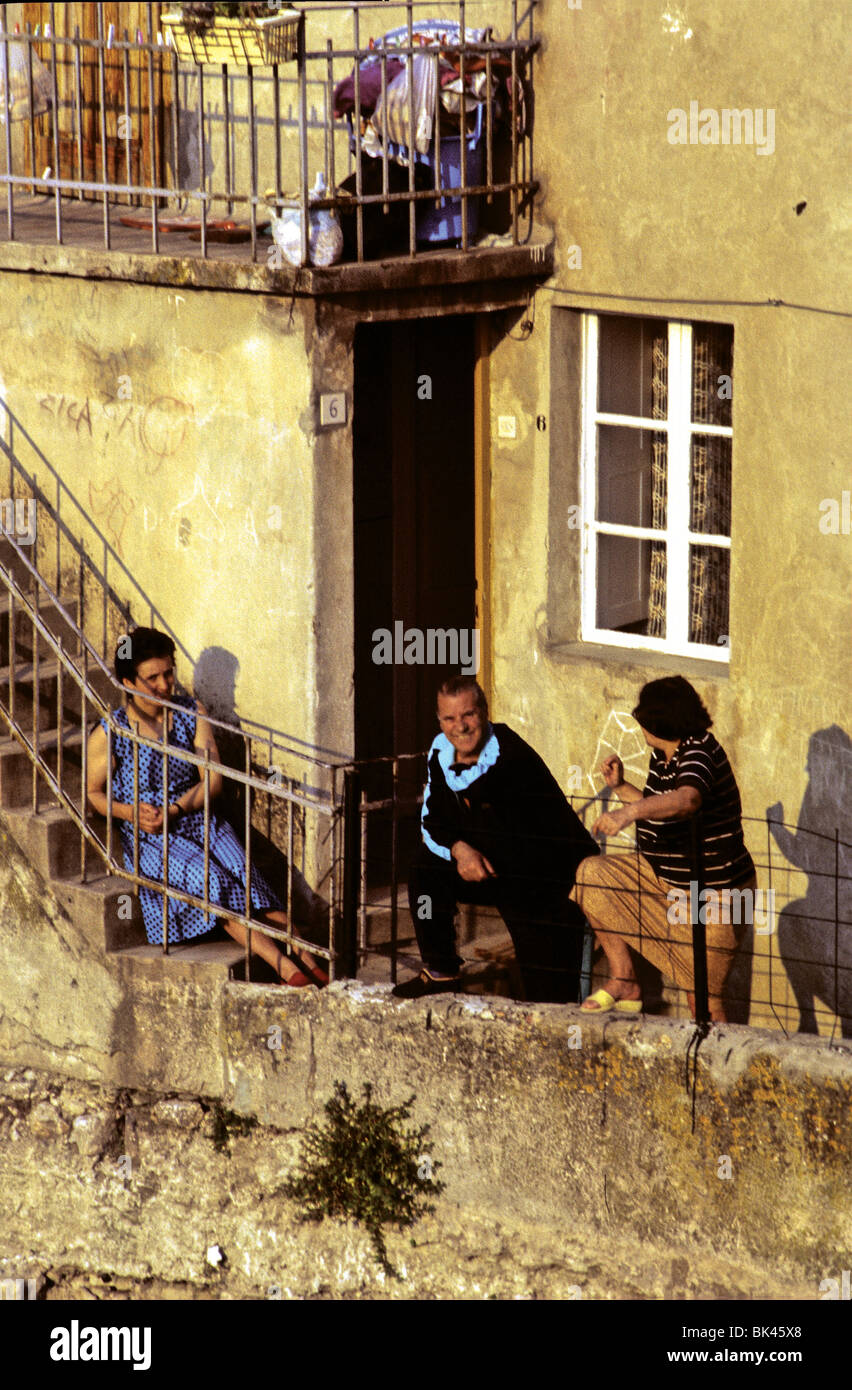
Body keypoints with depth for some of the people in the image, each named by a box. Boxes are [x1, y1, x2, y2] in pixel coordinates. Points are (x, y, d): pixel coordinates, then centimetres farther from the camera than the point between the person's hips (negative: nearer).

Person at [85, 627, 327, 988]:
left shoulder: (192, 714, 7)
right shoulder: (108, 734, -2)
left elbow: (212, 780, 3)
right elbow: (93, 793, 4)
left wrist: (174, 810, -14)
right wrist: (130, 811, -16)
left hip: (198, 820, 3)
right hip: (147, 837, -3)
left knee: (244, 874, -24)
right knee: (211, 880, -28)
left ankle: (308, 961, -32)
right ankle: (287, 968, -37)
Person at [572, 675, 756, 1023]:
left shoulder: (698, 753, -23)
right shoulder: (662, 755, 5)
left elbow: (687, 800, -46)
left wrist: (630, 812, -59)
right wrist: (620, 787, 6)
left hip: (712, 894, -9)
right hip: (664, 874, 9)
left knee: (704, 1000, -8)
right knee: (592, 876, 0)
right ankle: (624, 983, 6)